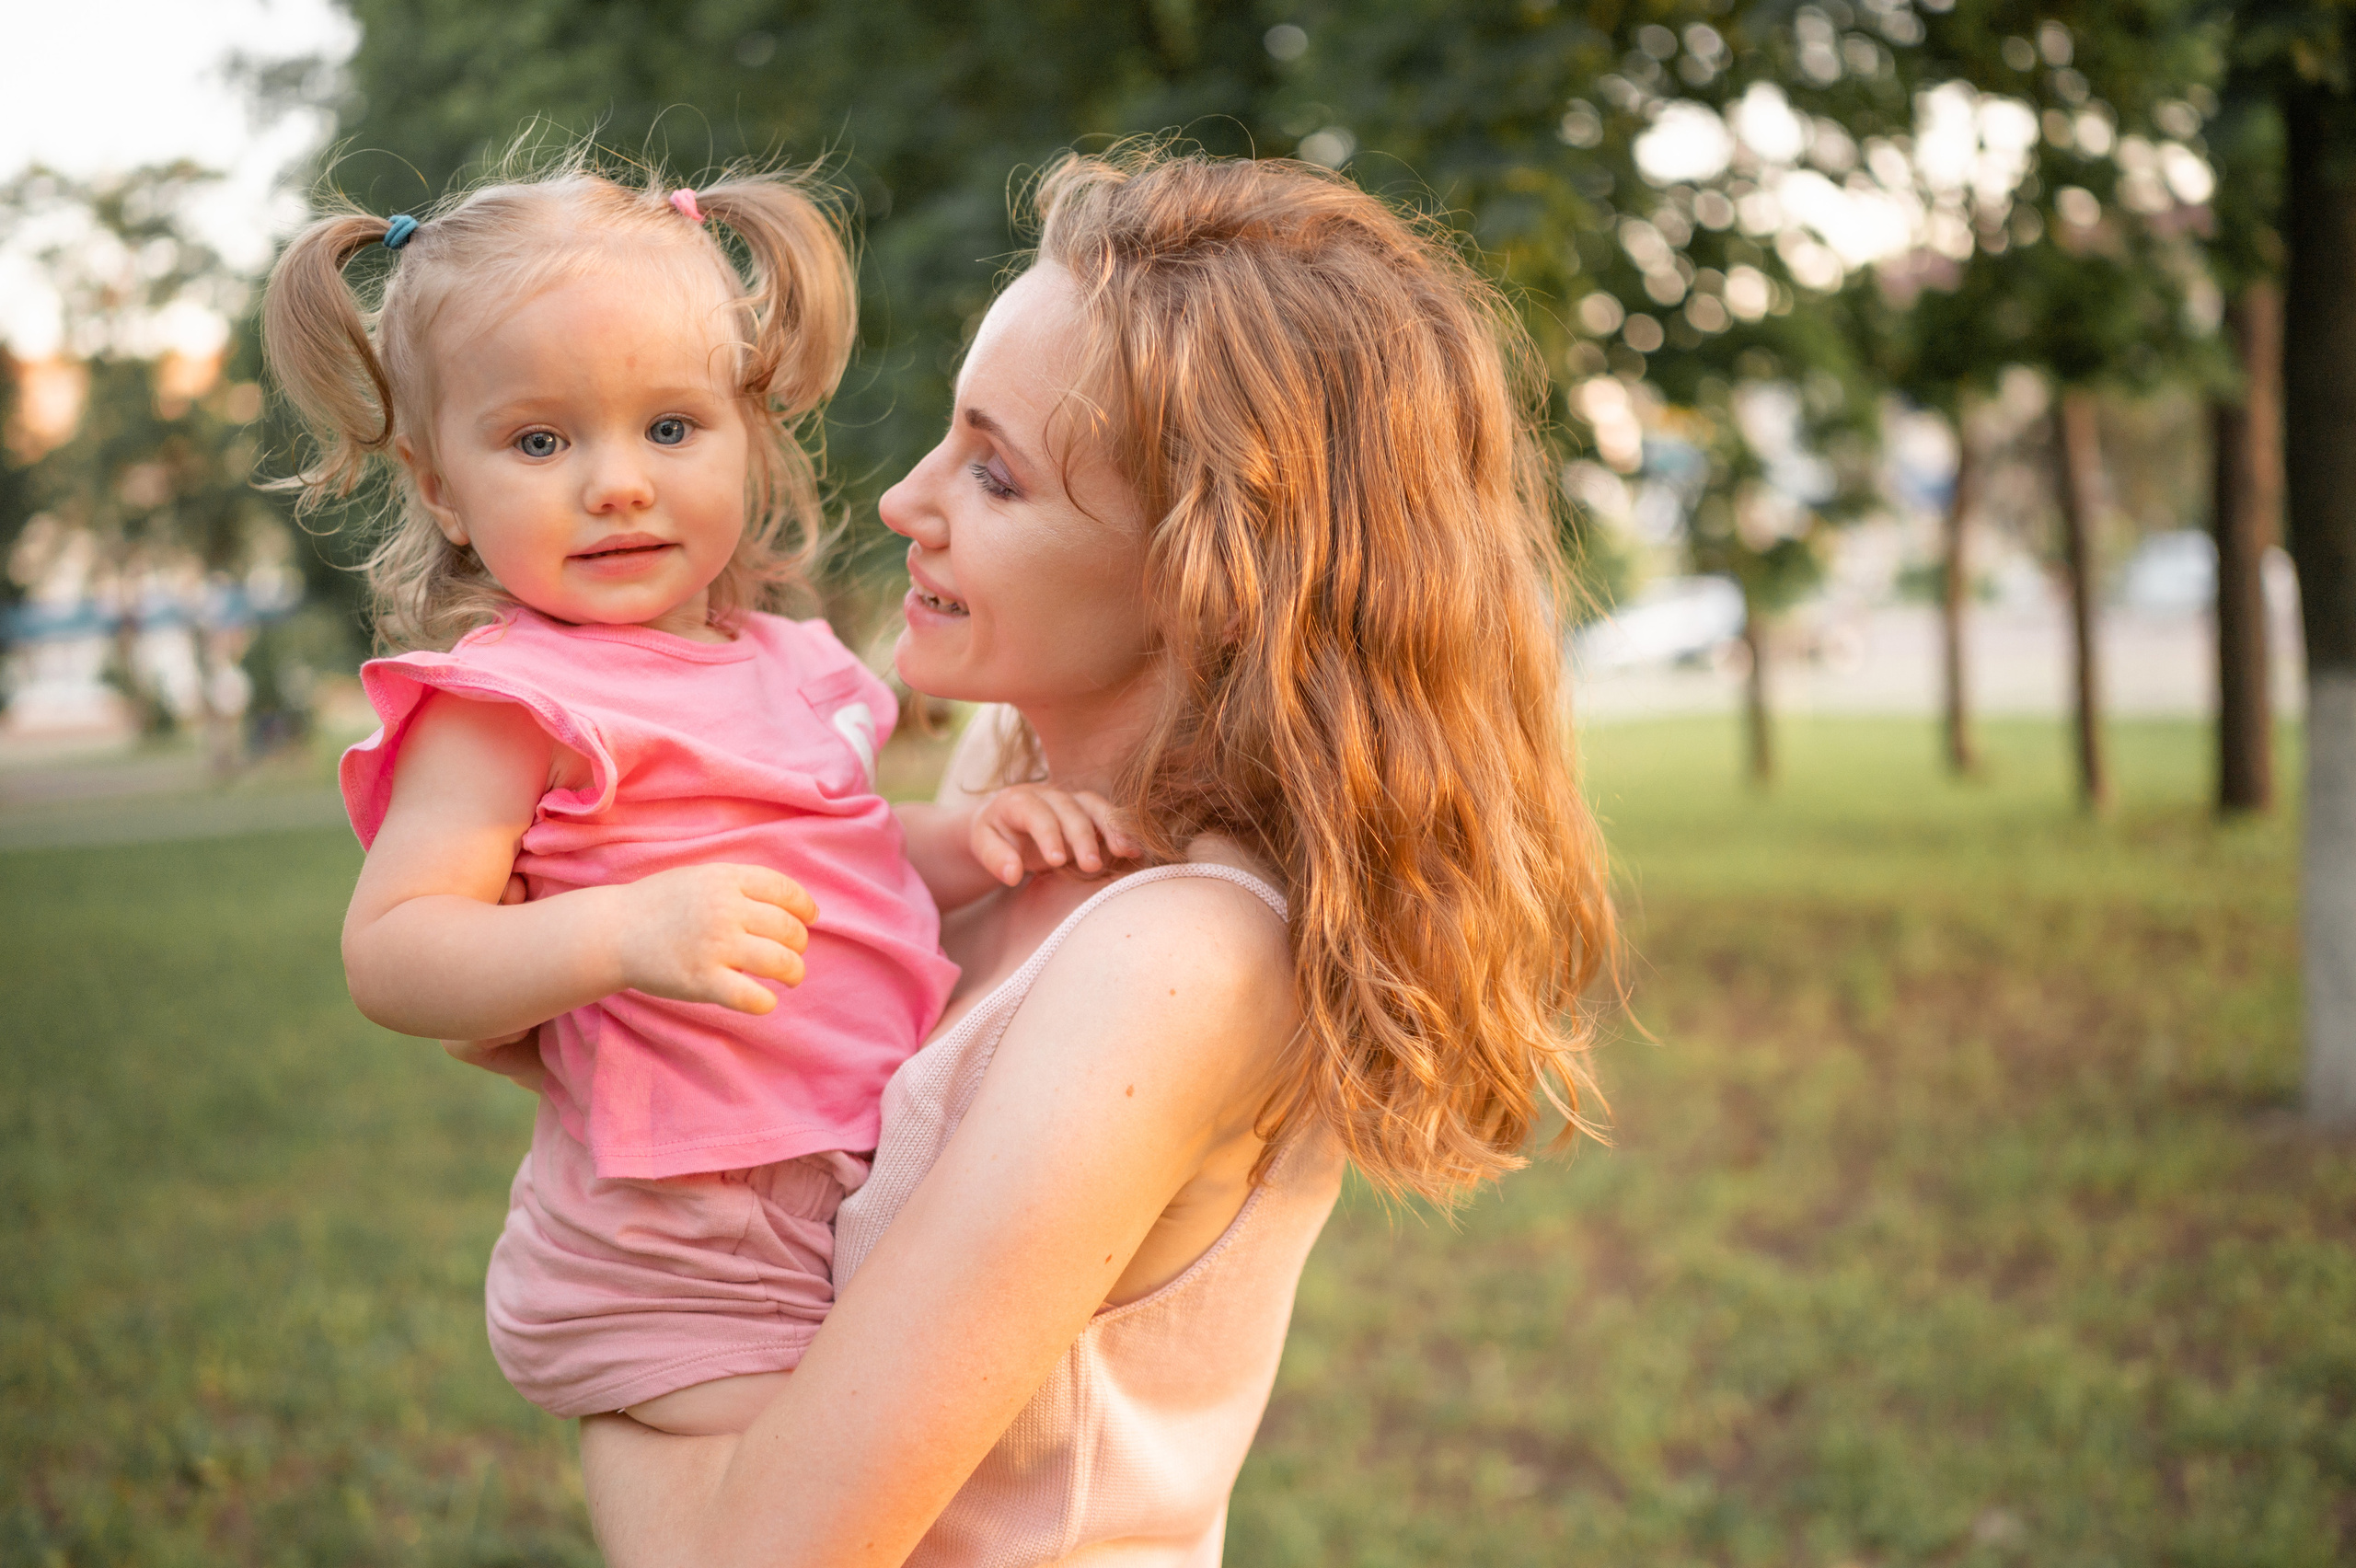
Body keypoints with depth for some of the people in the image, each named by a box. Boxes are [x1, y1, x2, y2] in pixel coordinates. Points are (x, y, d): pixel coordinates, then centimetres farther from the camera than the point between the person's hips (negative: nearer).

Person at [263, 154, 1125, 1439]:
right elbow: (390, 955, -21)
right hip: (679, 1263, -8)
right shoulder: (510, 697, -14)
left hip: (858, 1209, 8)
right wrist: (622, 931, -35)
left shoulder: (781, 664, 10)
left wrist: (963, 843, 3)